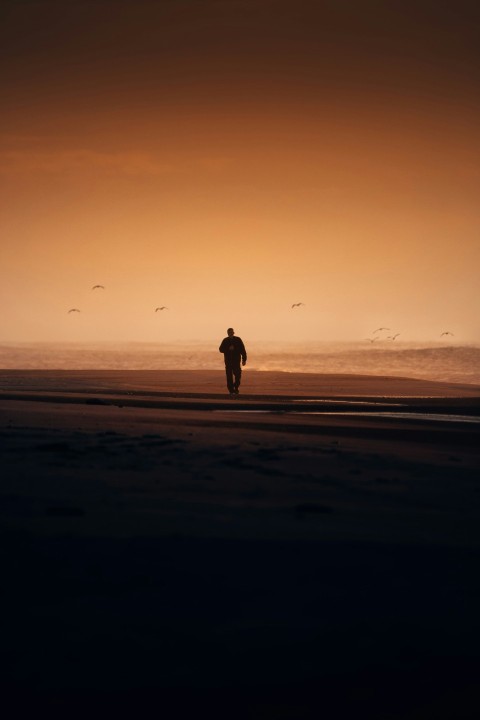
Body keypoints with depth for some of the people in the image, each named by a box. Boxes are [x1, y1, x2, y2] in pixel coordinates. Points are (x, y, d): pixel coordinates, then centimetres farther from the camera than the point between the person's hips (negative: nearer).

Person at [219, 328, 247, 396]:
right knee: (229, 376, -2)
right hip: (228, 361, 1)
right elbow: (221, 349, 2)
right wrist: (228, 349, -15)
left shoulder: (238, 340, 2)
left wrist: (244, 359, -3)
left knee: (238, 375, -7)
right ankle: (231, 390, 4)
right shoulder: (225, 341, 6)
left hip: (236, 360, -1)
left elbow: (243, 350, 2)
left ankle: (236, 387, 16)